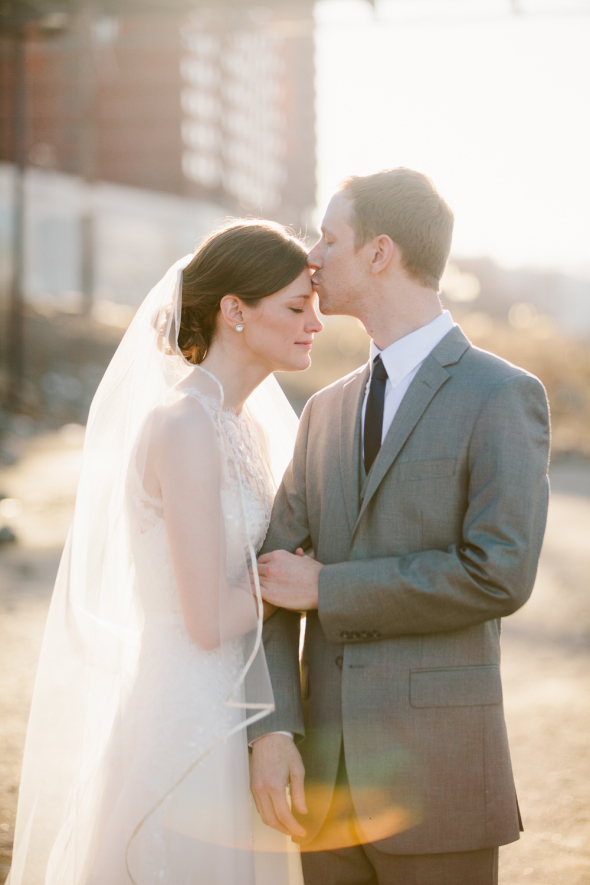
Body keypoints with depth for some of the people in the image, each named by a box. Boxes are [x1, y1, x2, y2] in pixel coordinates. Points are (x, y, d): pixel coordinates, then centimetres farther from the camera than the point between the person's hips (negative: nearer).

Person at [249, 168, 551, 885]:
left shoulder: (504, 397, -5)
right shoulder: (327, 411, 14)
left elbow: (499, 577, -18)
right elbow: (274, 581, 7)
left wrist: (325, 589, -11)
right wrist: (271, 730, -9)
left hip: (437, 776, -6)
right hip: (328, 777, 6)